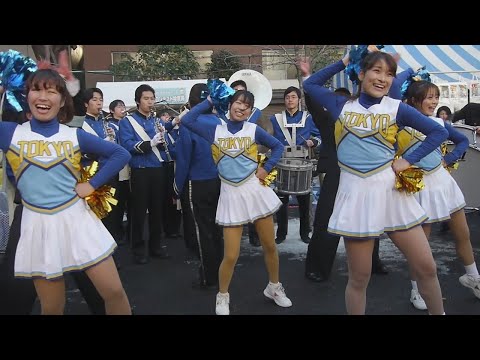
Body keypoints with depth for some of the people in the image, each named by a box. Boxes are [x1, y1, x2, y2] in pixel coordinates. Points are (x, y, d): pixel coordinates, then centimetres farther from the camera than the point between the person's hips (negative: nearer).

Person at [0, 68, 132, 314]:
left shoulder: (75, 136, 2)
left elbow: (121, 154, 5)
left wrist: (92, 184, -4)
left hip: (75, 219, 0)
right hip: (38, 226, 0)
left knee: (114, 292, 2)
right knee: (52, 307, 12)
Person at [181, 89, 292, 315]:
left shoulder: (253, 130, 2)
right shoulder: (215, 130, 2)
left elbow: (278, 146, 12)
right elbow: (187, 120, -3)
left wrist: (267, 168, 0)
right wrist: (210, 101, 1)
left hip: (254, 190, 1)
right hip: (231, 194, -1)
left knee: (270, 246, 12)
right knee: (231, 255, -2)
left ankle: (274, 288, 38)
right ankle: (222, 296, 25)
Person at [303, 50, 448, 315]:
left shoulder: (397, 108, 4)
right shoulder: (341, 106, 7)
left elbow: (439, 132, 8)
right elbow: (309, 84, 19)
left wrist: (409, 160, -2)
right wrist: (343, 62, 14)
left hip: (390, 191, 1)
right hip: (355, 194, 0)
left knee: (426, 267, 8)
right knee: (359, 278, 7)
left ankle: (439, 313, 33)